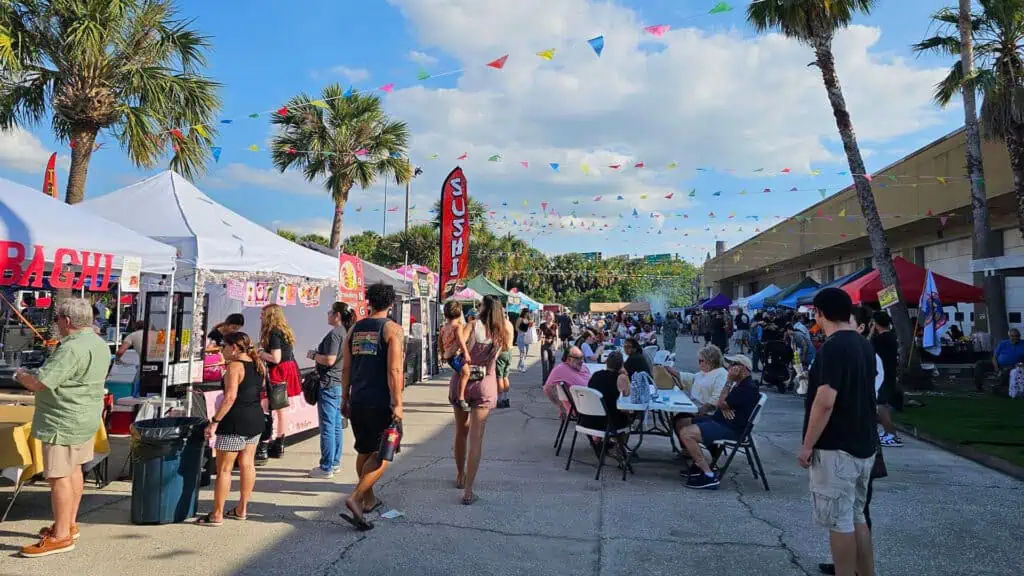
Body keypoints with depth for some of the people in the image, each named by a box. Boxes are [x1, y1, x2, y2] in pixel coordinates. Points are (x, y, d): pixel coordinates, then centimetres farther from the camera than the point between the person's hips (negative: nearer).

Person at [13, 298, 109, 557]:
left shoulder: (71, 348, -24)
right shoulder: (99, 344, 8)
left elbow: (38, 383, -24)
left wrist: (20, 374, -3)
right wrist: (34, 377, 21)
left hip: (64, 421, -10)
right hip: (85, 417, 10)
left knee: (59, 476, -2)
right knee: (73, 470, 19)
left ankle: (61, 536, 5)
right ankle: (69, 524, 31)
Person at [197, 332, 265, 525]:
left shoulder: (234, 366, -15)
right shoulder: (258, 365, 10)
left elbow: (230, 396, -24)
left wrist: (214, 421, -22)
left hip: (236, 422, -8)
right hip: (256, 419, 8)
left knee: (224, 469, 2)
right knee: (247, 464, 14)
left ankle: (217, 515, 9)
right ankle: (242, 509, 22)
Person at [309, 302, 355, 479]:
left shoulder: (334, 334, -16)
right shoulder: (346, 333, 13)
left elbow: (330, 360, -23)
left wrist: (313, 355, -6)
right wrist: (318, 354, 18)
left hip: (329, 384, -10)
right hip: (340, 383, 10)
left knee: (327, 426, -4)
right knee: (337, 425, 15)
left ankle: (326, 467, 2)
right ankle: (335, 462, 24)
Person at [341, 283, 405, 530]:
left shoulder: (354, 328, 8)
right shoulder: (392, 329, -8)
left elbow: (346, 368, 10)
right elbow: (394, 370, -16)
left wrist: (345, 398, 17)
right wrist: (397, 403, -12)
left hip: (357, 400, 6)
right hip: (381, 402, -6)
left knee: (364, 451, 18)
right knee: (381, 454, 4)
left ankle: (368, 499, 30)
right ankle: (355, 498, -8)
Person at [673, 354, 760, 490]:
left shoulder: (748, 388, -16)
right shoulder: (739, 384, 18)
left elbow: (721, 404, -15)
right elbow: (721, 405, 20)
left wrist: (729, 382, -8)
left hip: (732, 429, -11)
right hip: (720, 420, 11)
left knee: (686, 433, -26)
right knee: (681, 422, 9)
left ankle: (709, 476, -21)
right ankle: (698, 464, 9)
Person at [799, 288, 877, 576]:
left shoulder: (833, 347, -19)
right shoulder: (864, 344, 9)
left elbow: (825, 402, -24)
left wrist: (807, 445, -17)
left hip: (836, 448, -9)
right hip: (863, 445, 9)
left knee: (839, 521, 1)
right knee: (856, 516, 18)